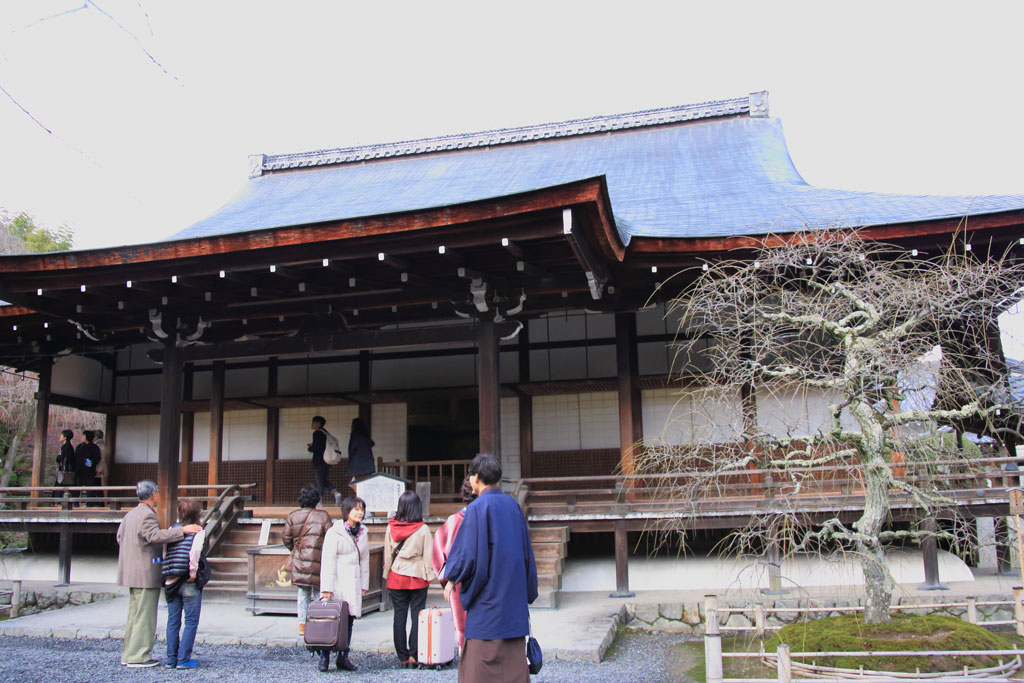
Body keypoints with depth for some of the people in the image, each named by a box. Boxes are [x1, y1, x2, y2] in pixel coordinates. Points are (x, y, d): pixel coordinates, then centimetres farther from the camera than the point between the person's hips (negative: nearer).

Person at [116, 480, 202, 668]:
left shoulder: (130, 514, 13)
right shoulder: (147, 515, -17)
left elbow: (120, 536, 20)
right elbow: (155, 536, -33)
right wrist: (182, 530, -34)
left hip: (133, 573, 10)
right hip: (145, 573, -10)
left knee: (135, 614, 16)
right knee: (145, 615, -3)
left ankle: (129, 654, 22)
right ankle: (137, 656, 0)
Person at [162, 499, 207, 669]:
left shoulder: (172, 530, 7)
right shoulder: (198, 532, -8)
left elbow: (164, 553, 3)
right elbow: (195, 552, -23)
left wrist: (167, 574, 8)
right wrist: (193, 573, -13)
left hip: (171, 582, 5)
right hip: (190, 584, -5)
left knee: (173, 621, 12)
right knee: (191, 622, 3)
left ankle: (171, 659, 15)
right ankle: (183, 659, 2)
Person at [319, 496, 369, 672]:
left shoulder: (363, 533, 12)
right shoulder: (334, 532, -6)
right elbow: (328, 561, -10)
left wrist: (364, 584, 13)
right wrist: (327, 588, -16)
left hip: (353, 584, 5)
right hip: (337, 583, -5)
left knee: (349, 621, 6)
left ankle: (343, 658, 15)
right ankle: (324, 657, 4)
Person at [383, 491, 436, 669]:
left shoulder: (391, 528, -3)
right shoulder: (423, 529, -9)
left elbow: (387, 554, 3)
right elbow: (428, 555, -5)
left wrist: (386, 576, 12)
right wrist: (429, 575, 4)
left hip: (396, 576, 2)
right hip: (417, 578, -2)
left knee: (399, 616, 8)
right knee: (417, 616, 6)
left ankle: (402, 657, 12)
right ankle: (414, 655, 4)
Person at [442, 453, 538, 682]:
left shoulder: (478, 507, -12)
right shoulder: (513, 506, 7)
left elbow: (469, 553, -16)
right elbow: (526, 552, 12)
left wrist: (451, 578, 2)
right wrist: (527, 593, 21)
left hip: (486, 601, -6)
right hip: (515, 600, 6)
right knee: (513, 662, 11)